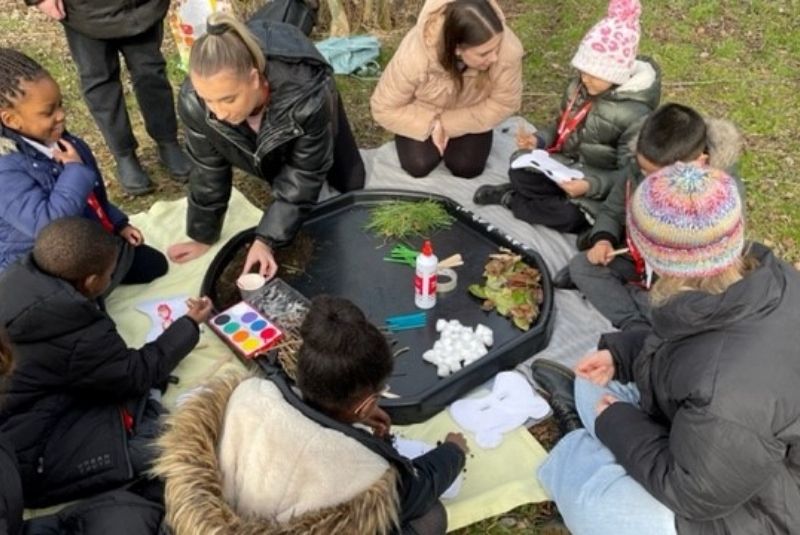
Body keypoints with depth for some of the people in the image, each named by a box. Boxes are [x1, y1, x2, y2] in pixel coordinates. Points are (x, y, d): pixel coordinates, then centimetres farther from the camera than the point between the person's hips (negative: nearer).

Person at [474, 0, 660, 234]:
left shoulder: (636, 114, -22)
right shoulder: (580, 86, -3)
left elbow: (630, 174, -21)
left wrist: (591, 185, -38)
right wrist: (539, 140, -11)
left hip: (599, 181, -5)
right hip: (567, 166, 5)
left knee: (571, 217, -30)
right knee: (520, 168, -17)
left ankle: (511, 198, -9)